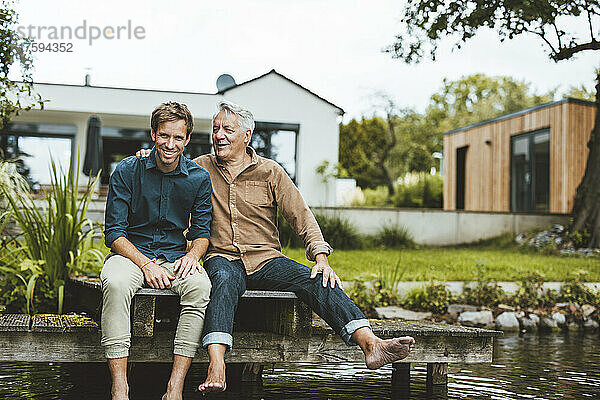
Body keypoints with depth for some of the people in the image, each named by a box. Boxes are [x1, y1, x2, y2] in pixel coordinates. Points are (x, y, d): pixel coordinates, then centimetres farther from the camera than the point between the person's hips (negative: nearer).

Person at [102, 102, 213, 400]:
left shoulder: (199, 178, 2)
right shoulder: (127, 171, -3)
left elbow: (202, 231, 9)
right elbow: (114, 232, -5)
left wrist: (192, 255, -15)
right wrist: (146, 265, -19)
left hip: (175, 258, 1)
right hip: (131, 253, -1)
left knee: (200, 286, -32)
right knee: (115, 284, -36)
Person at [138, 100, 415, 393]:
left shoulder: (270, 172, 10)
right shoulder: (200, 168, 13)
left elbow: (302, 217, 5)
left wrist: (321, 258, -9)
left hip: (266, 260, 1)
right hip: (223, 257, -1)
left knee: (317, 281, -25)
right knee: (224, 280, -37)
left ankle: (371, 345, -41)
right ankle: (216, 369, -55)